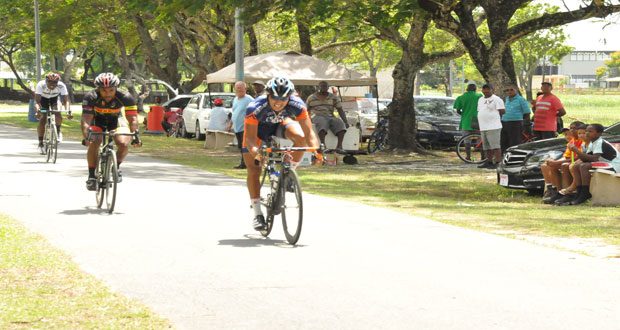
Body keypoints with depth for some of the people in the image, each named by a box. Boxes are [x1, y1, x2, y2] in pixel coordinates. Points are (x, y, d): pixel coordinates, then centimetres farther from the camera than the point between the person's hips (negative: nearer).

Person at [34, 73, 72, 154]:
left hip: (54, 99, 1)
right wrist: (37, 111, -60)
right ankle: (40, 143, -3)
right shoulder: (41, 85, -36)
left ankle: (58, 131, 4)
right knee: (42, 120, -17)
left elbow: (66, 100, -37)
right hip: (43, 99, -1)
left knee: (58, 116, -26)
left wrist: (68, 111, -55)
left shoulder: (61, 86, -33)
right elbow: (37, 101, -41)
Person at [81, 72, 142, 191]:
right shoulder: (91, 97, -32)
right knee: (94, 143, -27)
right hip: (97, 119, -1)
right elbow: (85, 120, -37)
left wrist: (135, 134, -50)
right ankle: (92, 176, -12)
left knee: (124, 144, -24)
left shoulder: (125, 97, -30)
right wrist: (86, 136, -54)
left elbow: (133, 119, -32)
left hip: (115, 119, 1)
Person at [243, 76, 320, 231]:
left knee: (300, 137, -31)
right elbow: (250, 138, -40)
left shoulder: (297, 105, -33)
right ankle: (257, 214, 2)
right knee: (254, 170, -12)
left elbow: (309, 132, -33)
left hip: (281, 125, 2)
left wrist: (316, 150, -51)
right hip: (259, 128, -1)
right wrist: (256, 153, -60)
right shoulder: (255, 108, -38)